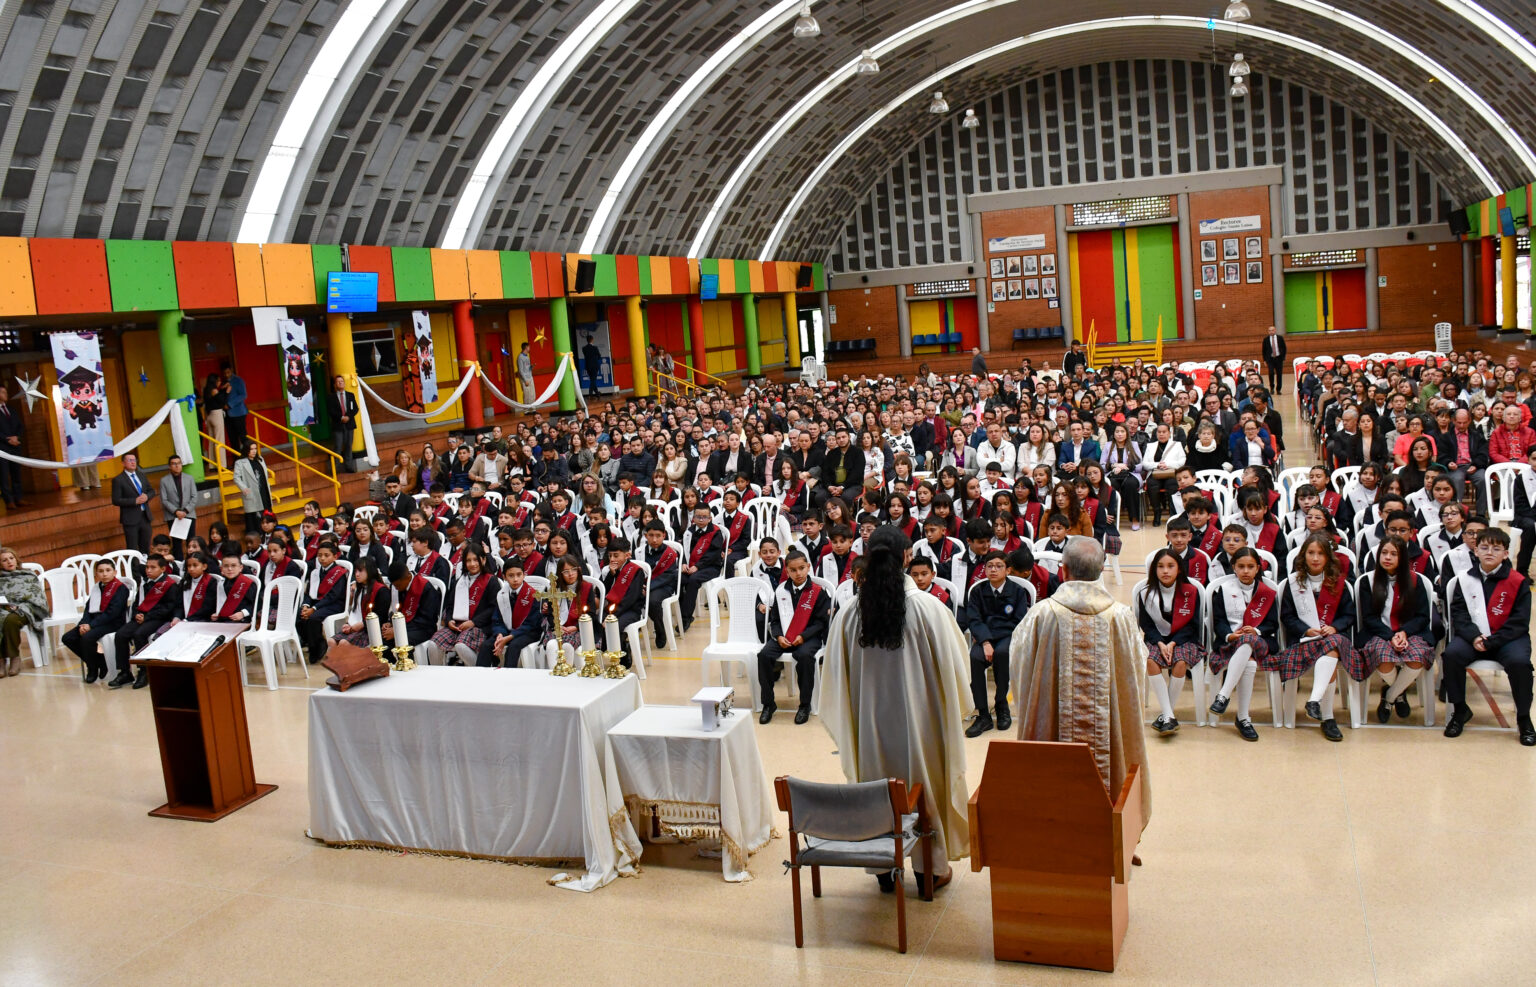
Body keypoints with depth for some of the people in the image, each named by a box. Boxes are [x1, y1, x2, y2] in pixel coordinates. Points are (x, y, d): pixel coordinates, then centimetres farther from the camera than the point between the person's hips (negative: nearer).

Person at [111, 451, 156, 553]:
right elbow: (116, 500, -12)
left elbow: (152, 491, 17)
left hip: (145, 517, 6)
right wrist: (135, 501, -21)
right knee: (133, 551, -2)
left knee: (145, 548, 13)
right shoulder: (118, 480, -8)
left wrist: (146, 496, -7)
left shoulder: (142, 475, 11)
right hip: (131, 519, -6)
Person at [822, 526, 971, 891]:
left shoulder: (849, 613, -9)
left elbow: (837, 678, 1)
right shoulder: (929, 608, -16)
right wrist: (955, 715, 11)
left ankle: (884, 868, 27)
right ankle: (932, 866, 27)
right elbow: (952, 669, -7)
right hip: (919, 721, -2)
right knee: (925, 782, 14)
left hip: (870, 723, 2)